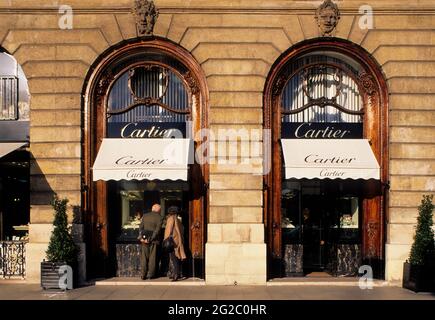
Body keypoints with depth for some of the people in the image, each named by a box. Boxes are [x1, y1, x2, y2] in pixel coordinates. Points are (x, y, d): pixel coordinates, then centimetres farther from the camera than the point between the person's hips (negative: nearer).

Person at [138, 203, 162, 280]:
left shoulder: (145, 216, 7)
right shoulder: (159, 217, -4)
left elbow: (141, 227, 0)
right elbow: (157, 229, -12)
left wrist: (141, 237, -6)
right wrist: (151, 239, -11)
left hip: (144, 239, 3)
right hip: (153, 240, -3)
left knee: (144, 257, 7)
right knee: (152, 258, 5)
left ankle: (143, 275, 5)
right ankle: (150, 275, 5)